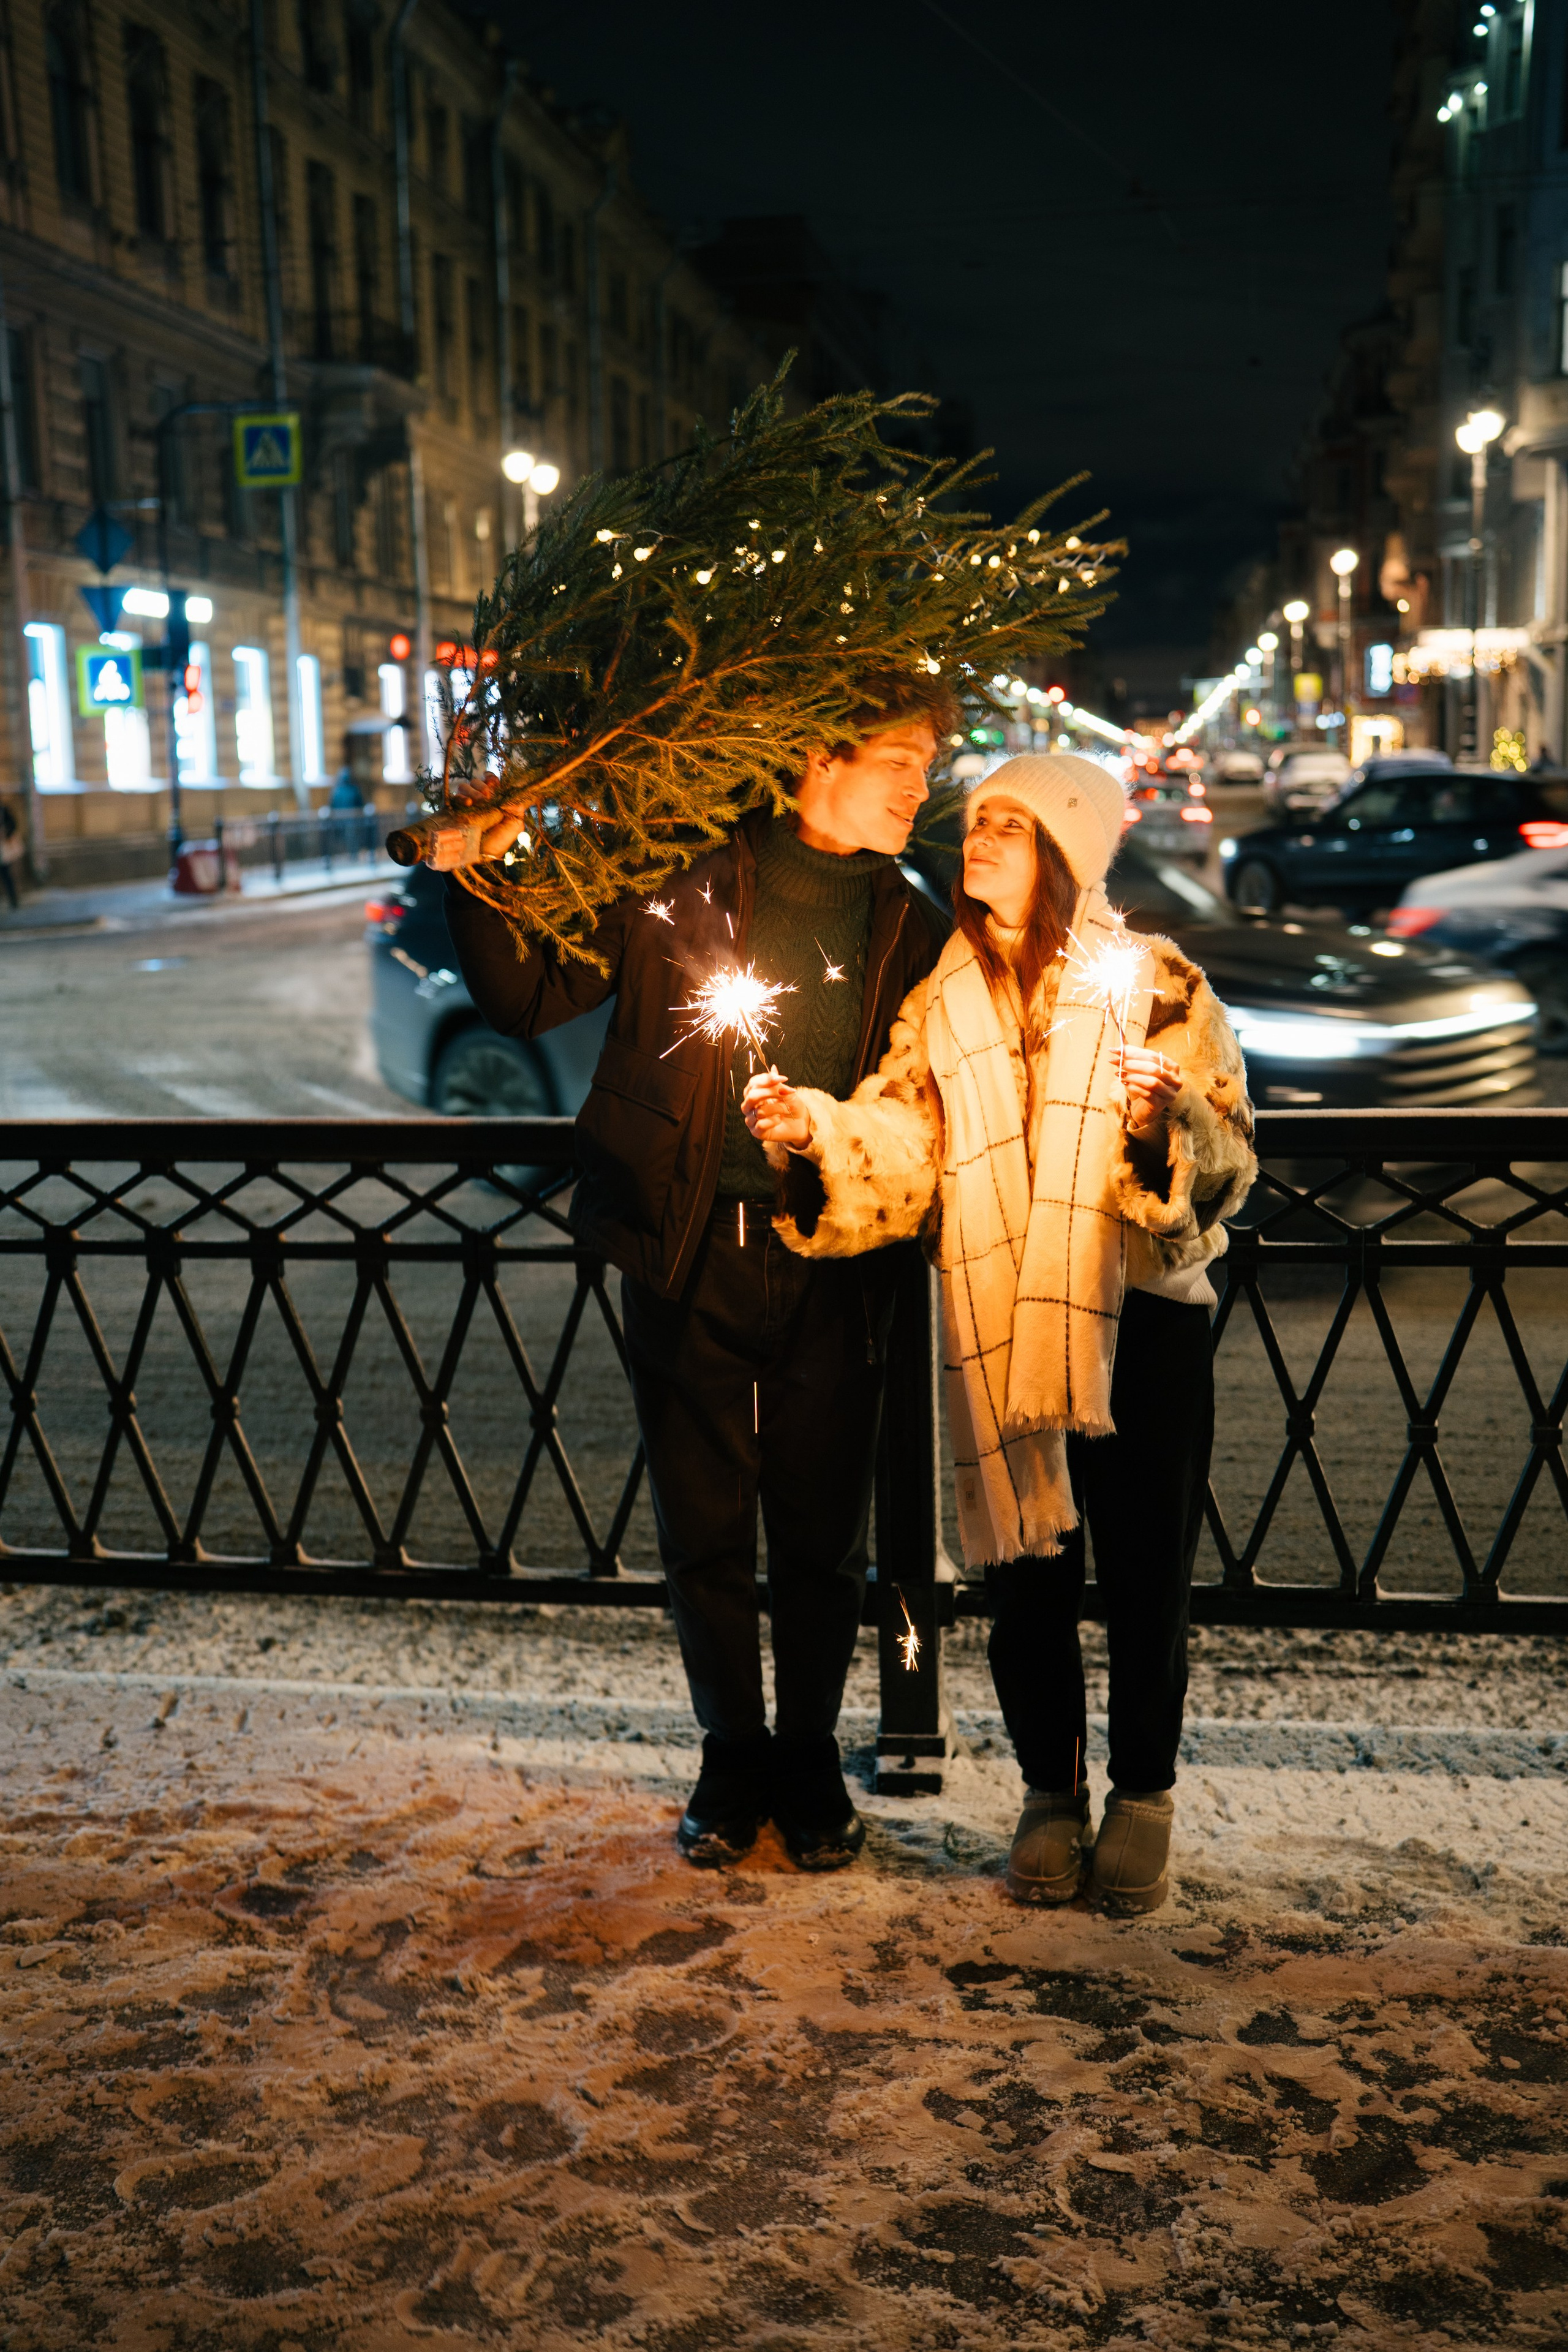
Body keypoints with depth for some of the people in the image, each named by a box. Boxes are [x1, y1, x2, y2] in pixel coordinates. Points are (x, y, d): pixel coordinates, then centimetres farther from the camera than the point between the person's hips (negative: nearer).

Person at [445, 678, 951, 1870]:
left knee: (823, 1536, 9)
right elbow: (530, 1000, 1)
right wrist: (478, 889, -15)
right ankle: (733, 1760, 29)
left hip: (834, 1267, 2)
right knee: (704, 1531, 9)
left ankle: (810, 1758, 30)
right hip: (690, 1259, -1)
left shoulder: (912, 926, 6)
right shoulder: (686, 882, -3)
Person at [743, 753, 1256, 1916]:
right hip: (1000, 1325, 3)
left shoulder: (1156, 983, -1)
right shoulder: (945, 997, 9)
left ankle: (1143, 1799, 26)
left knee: (1145, 1580, 5)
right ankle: (1051, 1796, 29)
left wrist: (1168, 1122, -24)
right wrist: (813, 1128, -12)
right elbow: (902, 1150, 5)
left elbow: (1231, 1166, -5)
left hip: (1138, 1317, -2)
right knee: (1026, 1579, 8)